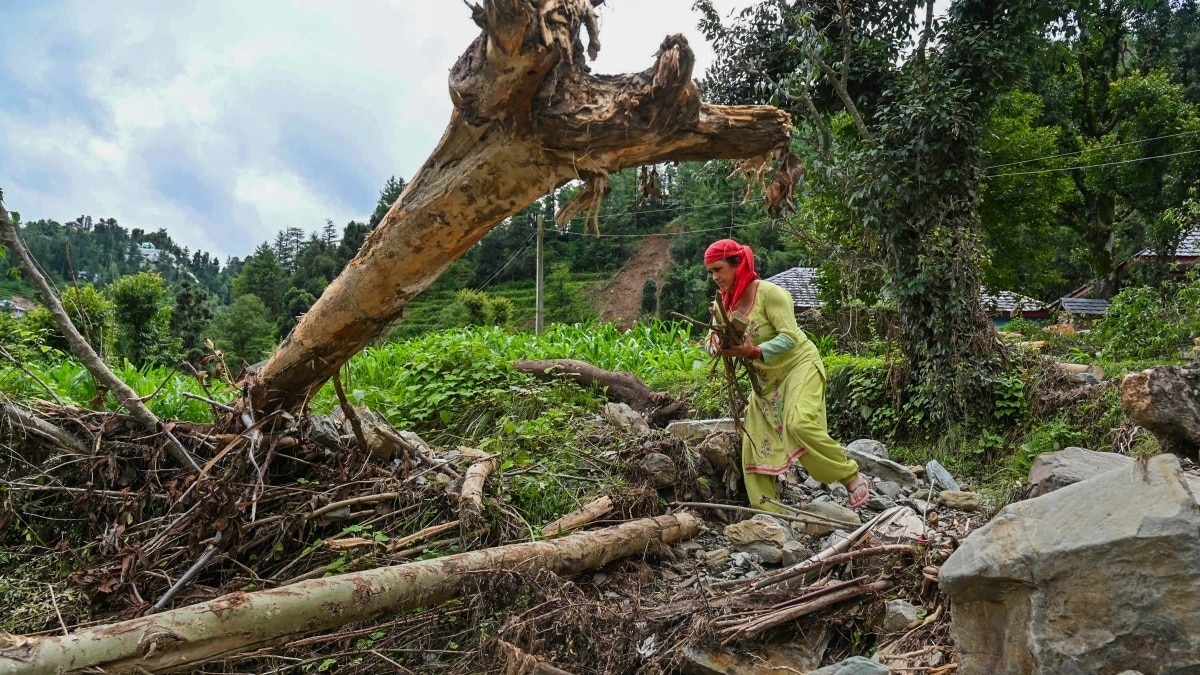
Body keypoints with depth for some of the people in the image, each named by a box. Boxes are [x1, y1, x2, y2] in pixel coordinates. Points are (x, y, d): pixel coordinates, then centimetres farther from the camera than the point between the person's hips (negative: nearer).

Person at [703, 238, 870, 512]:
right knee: (754, 442, 2)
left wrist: (753, 352, -40)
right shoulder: (724, 302, 1)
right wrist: (718, 346, -23)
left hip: (799, 364, -7)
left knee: (800, 424, -29)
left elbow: (789, 337, -27)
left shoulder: (769, 293, -20)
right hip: (767, 378, 8)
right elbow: (713, 339, 1)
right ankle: (767, 512, 10)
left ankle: (852, 477, -10)